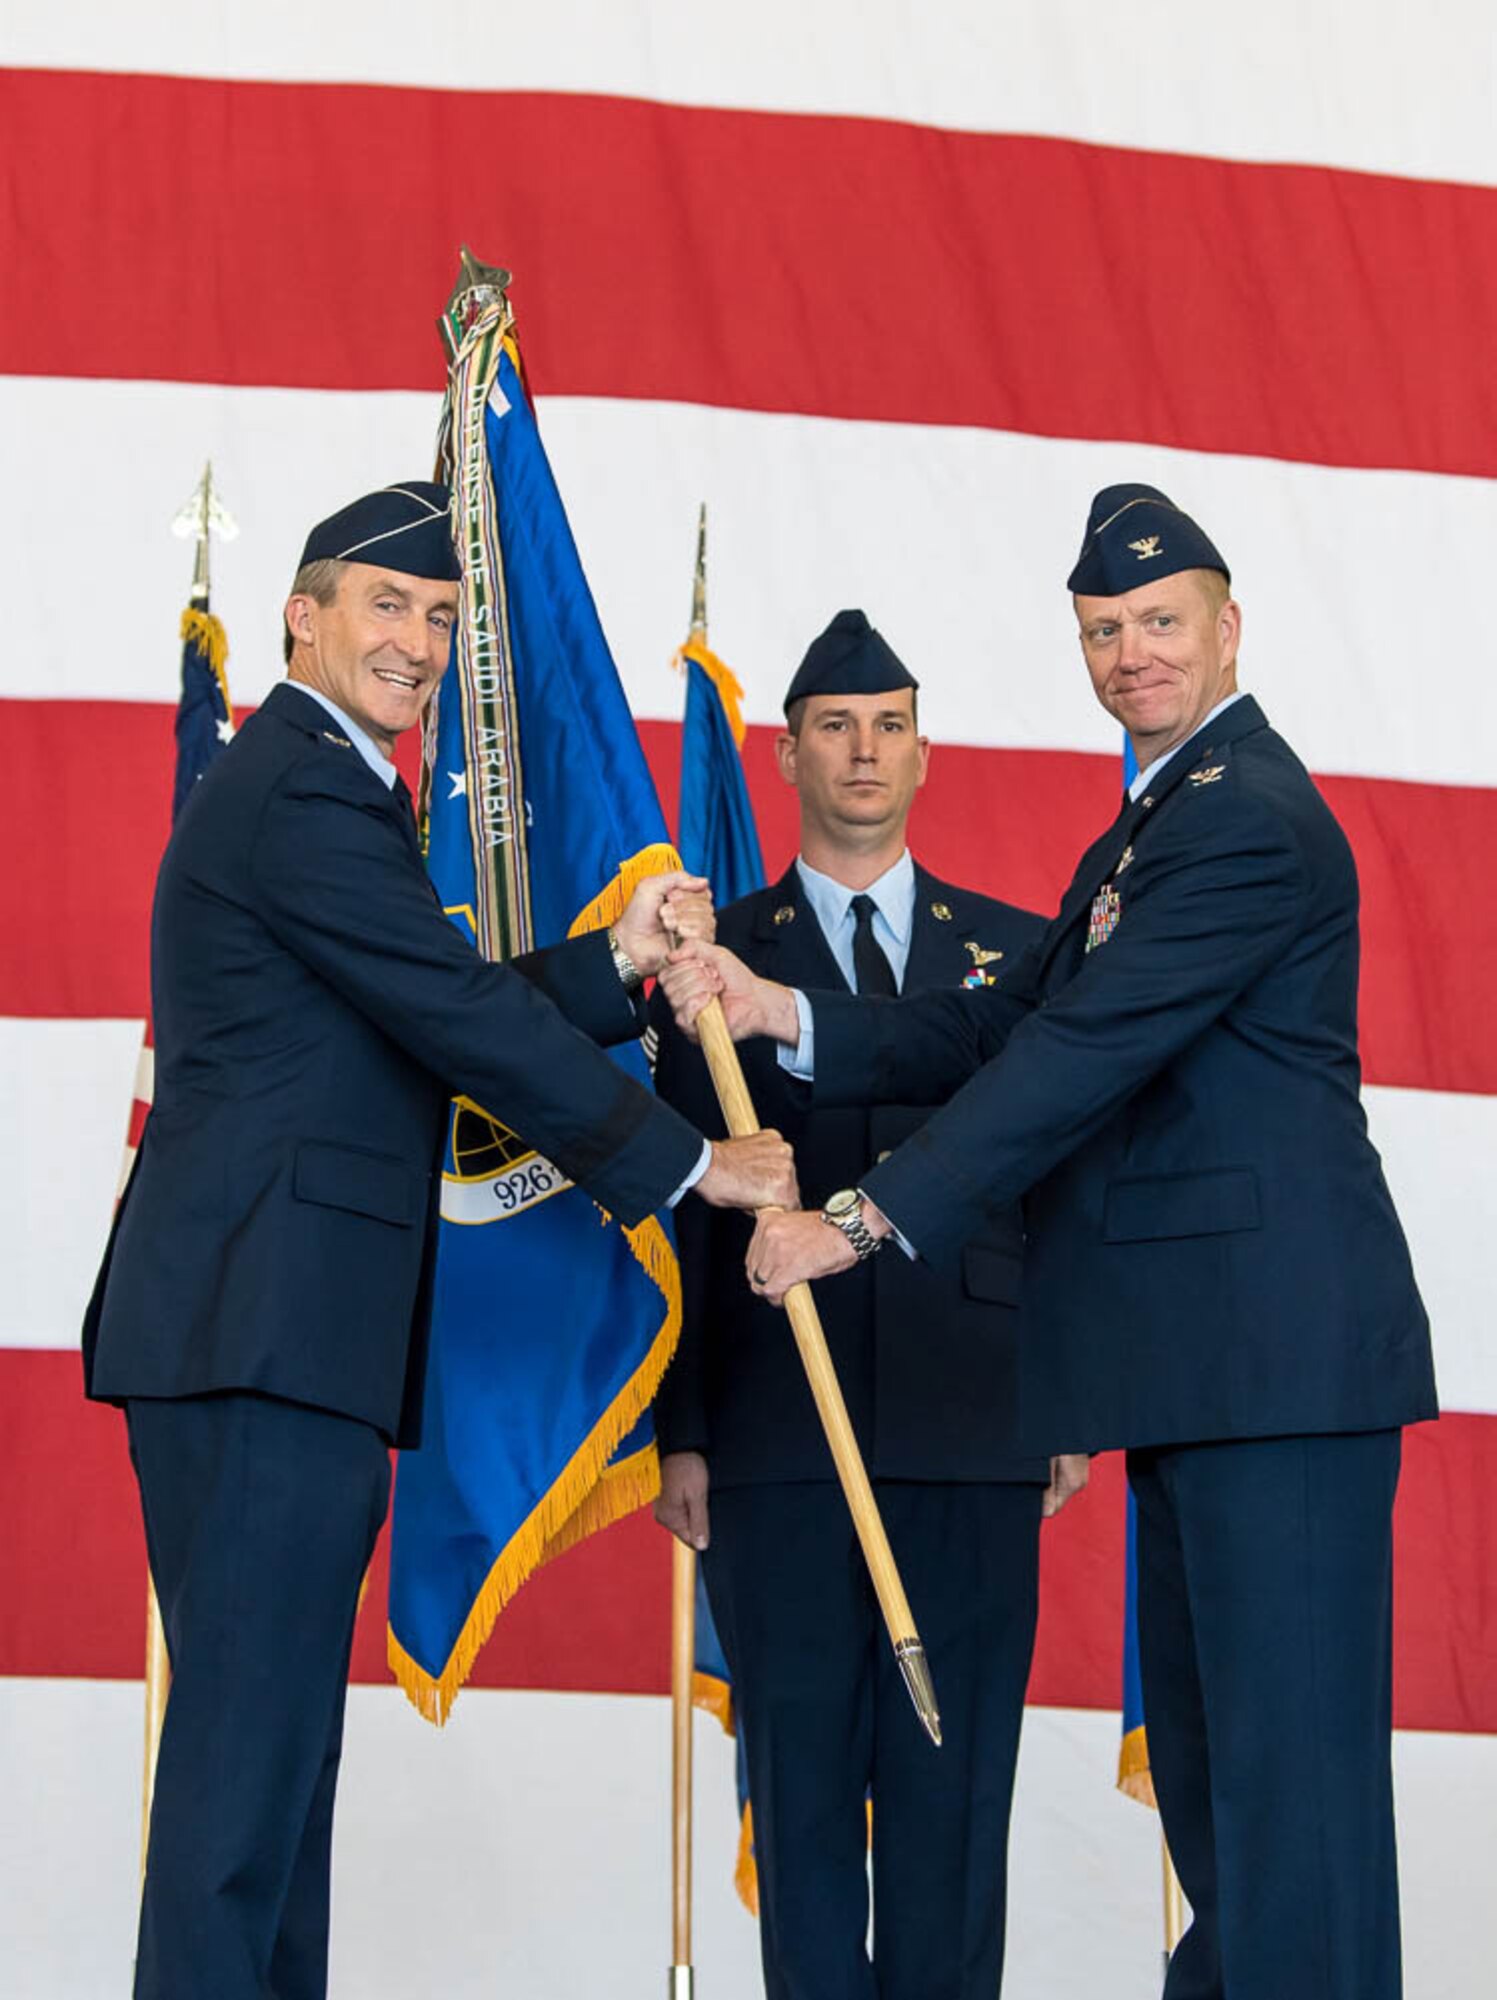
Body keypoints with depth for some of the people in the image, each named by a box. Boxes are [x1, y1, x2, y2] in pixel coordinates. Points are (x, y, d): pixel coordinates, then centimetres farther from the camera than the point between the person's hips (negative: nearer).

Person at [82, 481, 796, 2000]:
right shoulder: (303, 793, -11)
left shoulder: (311, 786, 24)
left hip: (281, 1336, 11)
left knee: (278, 1736, 11)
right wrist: (689, 1164, -5)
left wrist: (617, 963, 12)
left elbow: (440, 1015, 23)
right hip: (262, 1327, -11)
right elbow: (462, 1023, -12)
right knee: (251, 1731, -10)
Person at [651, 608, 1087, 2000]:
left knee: (955, 1776, 2)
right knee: (800, 1769, 2)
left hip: (971, 1428, 1)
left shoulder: (1015, 949, 13)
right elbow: (683, 1216, 6)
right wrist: (680, 1435, 0)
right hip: (778, 1429, -1)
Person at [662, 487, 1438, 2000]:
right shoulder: (1152, 827, 21)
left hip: (1277, 1360, -11)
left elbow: (1085, 1054, -20)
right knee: (1205, 1753, 17)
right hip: (1199, 1364, 11)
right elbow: (1009, 1028, 16)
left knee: (1285, 1752, -9)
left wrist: (869, 1219, -19)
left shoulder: (1248, 819, -13)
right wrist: (779, 1013, 5)